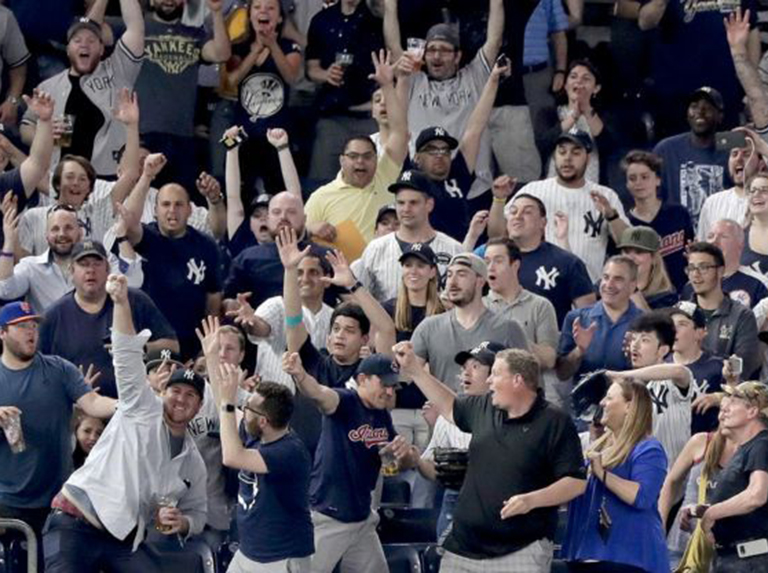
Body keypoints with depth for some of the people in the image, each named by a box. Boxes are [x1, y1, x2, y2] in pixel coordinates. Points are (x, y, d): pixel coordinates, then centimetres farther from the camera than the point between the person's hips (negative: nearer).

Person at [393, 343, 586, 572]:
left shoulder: (555, 423, -9)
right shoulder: (484, 408, 10)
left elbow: (576, 482, -11)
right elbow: (449, 406, 31)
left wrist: (532, 500, -24)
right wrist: (414, 370, 26)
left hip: (522, 551, -7)